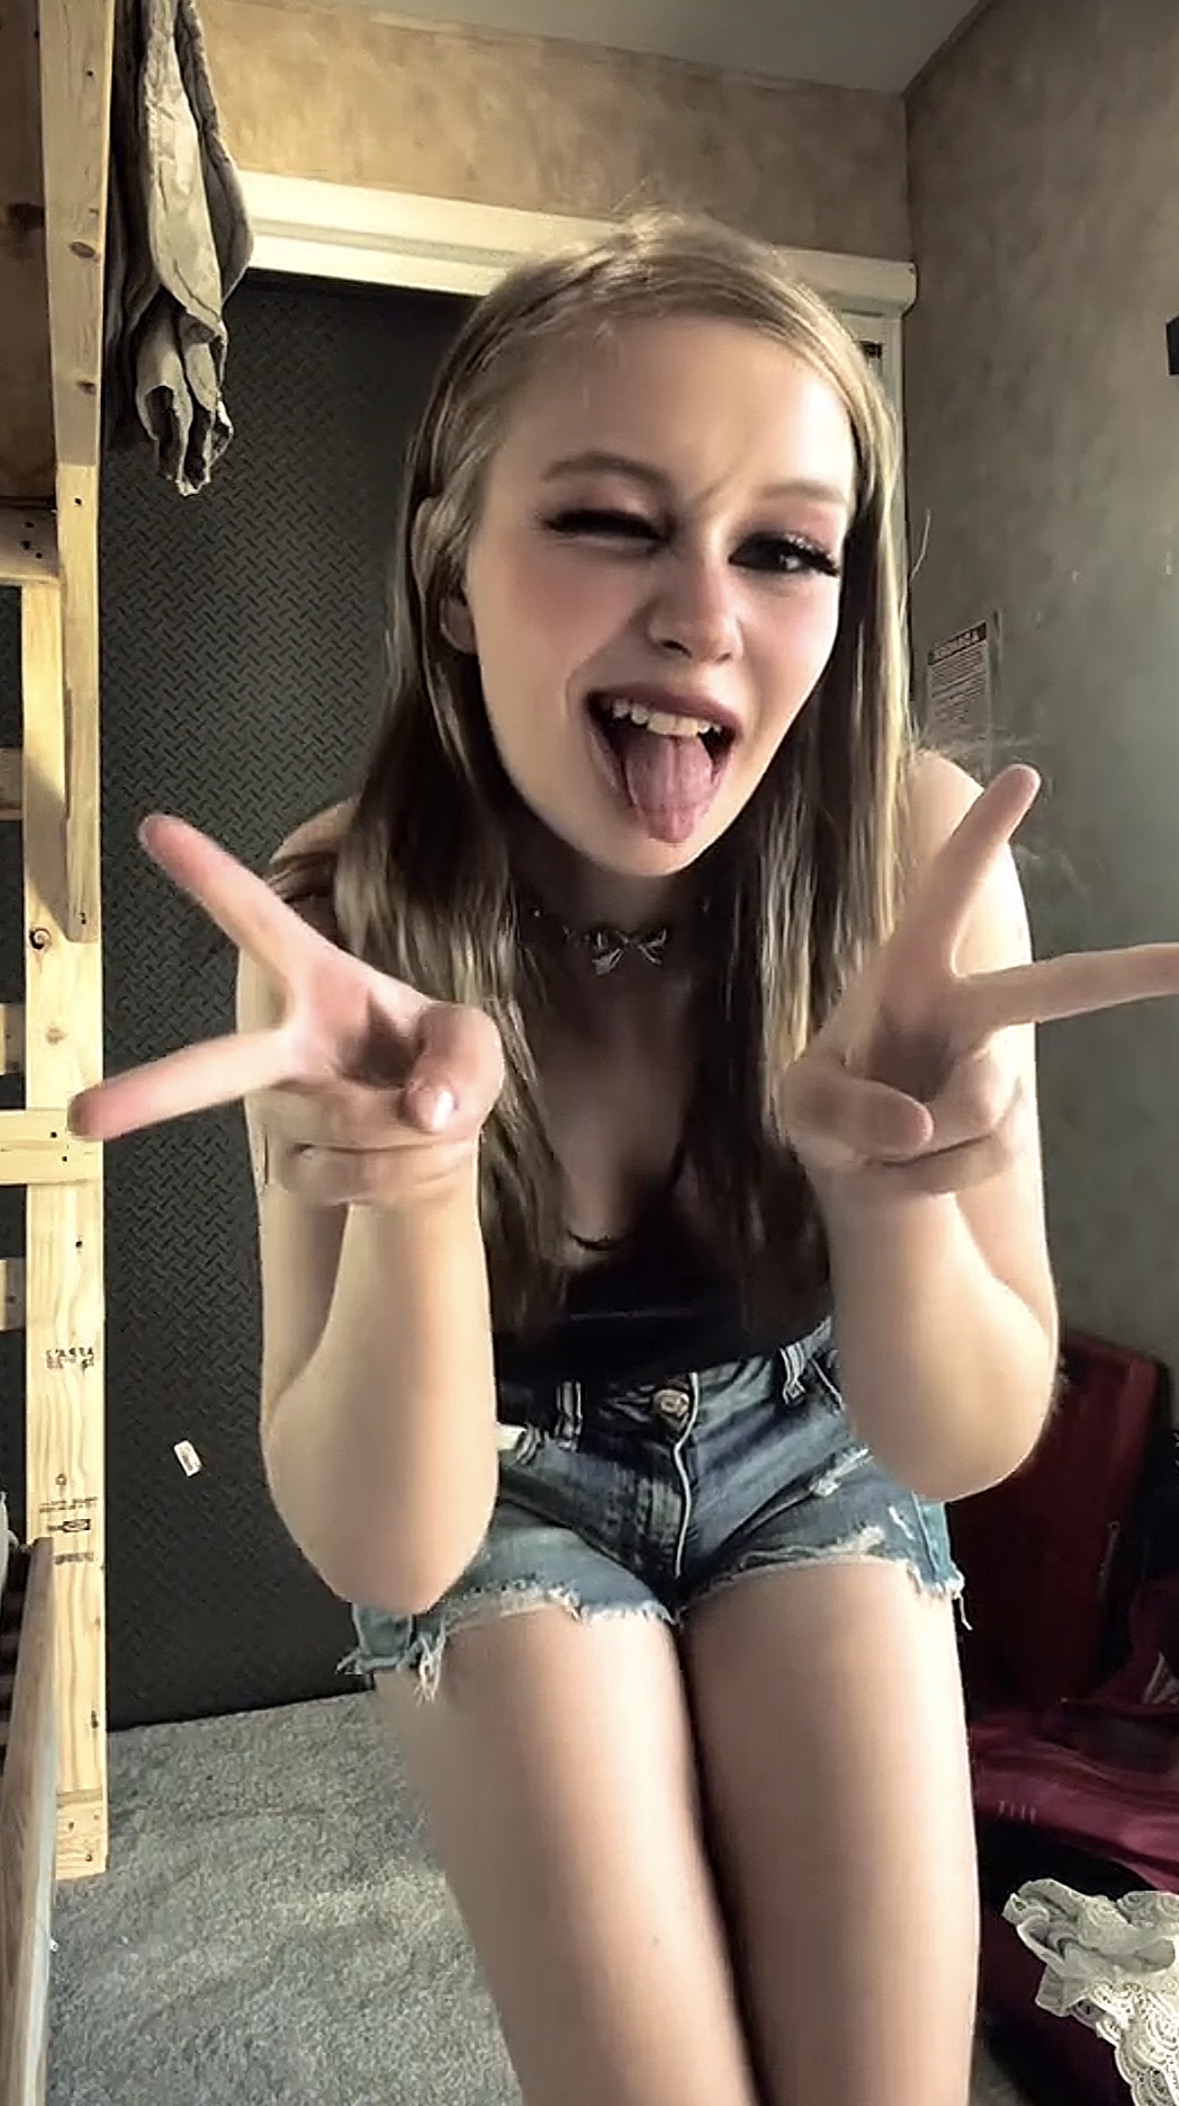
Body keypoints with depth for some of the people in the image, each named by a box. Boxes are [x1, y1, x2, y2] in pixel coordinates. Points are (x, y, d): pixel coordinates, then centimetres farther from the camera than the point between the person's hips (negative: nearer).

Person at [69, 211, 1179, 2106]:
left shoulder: (918, 852, -25)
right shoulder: (347, 918, -26)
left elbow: (967, 1446, -19)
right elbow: (380, 1547, -25)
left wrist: (888, 1188, -40)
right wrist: (413, 1187, -43)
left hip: (813, 1461, 1)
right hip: (499, 1496, -1)